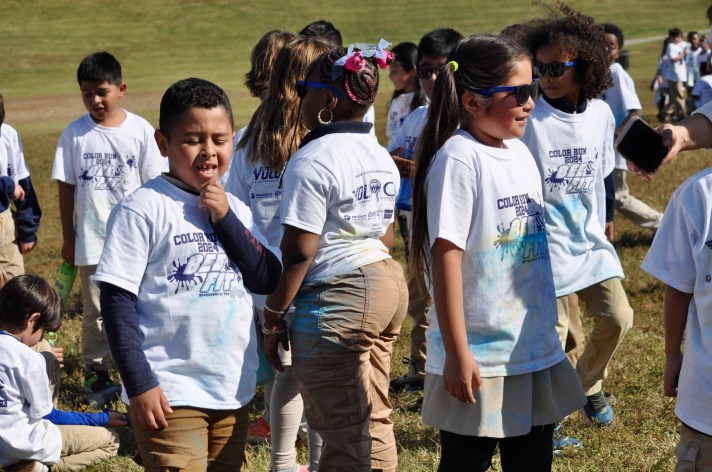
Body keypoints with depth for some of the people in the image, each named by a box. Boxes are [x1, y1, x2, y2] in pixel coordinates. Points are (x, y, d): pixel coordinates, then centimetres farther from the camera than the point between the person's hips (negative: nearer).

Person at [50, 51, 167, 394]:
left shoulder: (140, 131, -3)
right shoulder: (75, 134, -2)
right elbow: (66, 187, 3)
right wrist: (68, 238, 3)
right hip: (92, 240, 1)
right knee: (95, 311, 8)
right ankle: (96, 370, 19)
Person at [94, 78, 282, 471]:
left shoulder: (234, 209, 10)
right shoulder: (143, 209, -9)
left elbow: (268, 280, 1)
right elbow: (117, 299, -11)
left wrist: (225, 218, -9)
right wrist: (139, 384, -15)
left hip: (233, 390, 7)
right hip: (170, 395, -6)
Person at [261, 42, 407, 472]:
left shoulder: (313, 160, -16)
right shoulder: (381, 156, 11)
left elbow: (300, 252, -18)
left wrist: (273, 317, -11)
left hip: (336, 296, -9)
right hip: (388, 285, 9)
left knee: (344, 435, -1)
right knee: (374, 422, 17)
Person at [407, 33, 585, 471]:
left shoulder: (521, 153, 8)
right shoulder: (458, 159, -16)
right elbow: (446, 257, -18)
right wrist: (456, 354, -18)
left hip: (537, 352, 7)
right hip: (479, 360, -7)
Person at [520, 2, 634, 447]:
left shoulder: (601, 114, 1)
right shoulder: (530, 119, -14)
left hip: (591, 239, 5)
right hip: (547, 241, -5)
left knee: (617, 317, 5)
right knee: (551, 332, -1)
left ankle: (589, 385, 31)